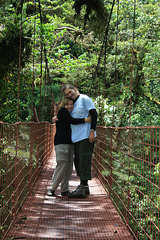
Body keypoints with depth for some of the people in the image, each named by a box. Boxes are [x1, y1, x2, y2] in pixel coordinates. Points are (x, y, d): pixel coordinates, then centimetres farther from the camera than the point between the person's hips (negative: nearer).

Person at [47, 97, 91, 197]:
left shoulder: (70, 114, 23)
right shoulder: (62, 112, -1)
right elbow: (72, 121, -15)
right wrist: (84, 120, -22)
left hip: (69, 143, 8)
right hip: (61, 143, -8)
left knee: (69, 166, 4)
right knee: (62, 165, -11)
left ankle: (65, 189, 9)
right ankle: (52, 188, -3)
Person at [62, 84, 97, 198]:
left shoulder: (84, 99, -4)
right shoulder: (73, 103, 19)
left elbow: (94, 114, -10)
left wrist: (92, 131, -17)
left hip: (86, 136, -9)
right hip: (76, 137, 9)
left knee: (84, 161, -10)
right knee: (78, 161, 12)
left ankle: (82, 189, -11)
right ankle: (85, 186, 22)